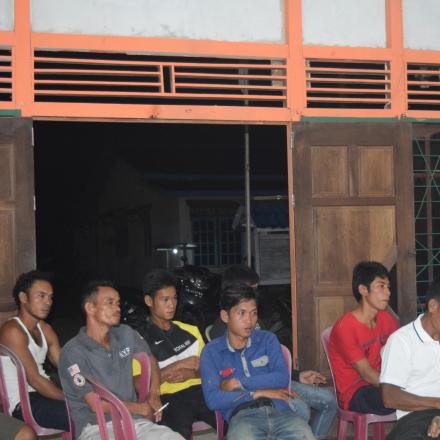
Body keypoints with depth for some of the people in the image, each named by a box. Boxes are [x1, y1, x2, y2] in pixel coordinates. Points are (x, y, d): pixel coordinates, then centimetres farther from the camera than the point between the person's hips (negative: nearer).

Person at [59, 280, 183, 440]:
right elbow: (96, 404, -9)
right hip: (96, 427, -6)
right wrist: (140, 408, 1)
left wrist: (154, 394, 12)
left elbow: (150, 360, 30)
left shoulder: (125, 334, 12)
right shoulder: (73, 352, -7)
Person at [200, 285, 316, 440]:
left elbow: (282, 378, 3)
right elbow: (213, 399, -1)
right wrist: (257, 393, -2)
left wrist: (239, 383, 0)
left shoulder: (268, 339, 17)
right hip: (242, 416, -2)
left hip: (278, 410, 2)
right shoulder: (211, 351, 10)